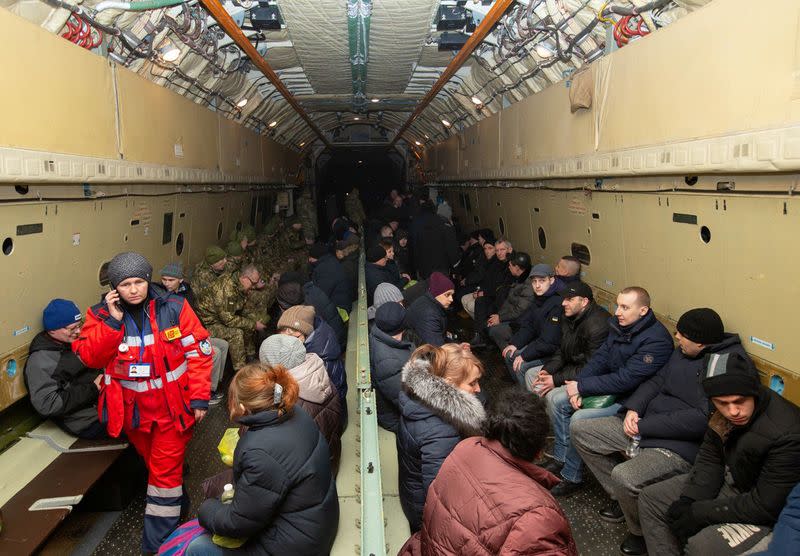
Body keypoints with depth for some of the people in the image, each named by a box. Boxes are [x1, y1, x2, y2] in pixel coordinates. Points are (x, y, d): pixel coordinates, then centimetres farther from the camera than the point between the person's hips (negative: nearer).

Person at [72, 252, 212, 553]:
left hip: (172, 406, -3)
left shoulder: (174, 308, -13)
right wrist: (112, 321, -24)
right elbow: (90, 358, -14)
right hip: (132, 410, 3)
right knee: (153, 463, 22)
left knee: (165, 471, 2)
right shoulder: (101, 314, -5)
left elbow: (198, 352, -11)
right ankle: (176, 499, 49)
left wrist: (199, 398, -13)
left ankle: (158, 542, 16)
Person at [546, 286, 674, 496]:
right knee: (555, 398, 2)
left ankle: (571, 477, -5)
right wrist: (578, 386, -11)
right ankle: (561, 457, 14)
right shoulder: (619, 324, 0)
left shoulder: (656, 341, -26)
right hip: (609, 386, 9)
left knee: (579, 419, -25)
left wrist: (582, 386, -22)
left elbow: (626, 380, -28)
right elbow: (600, 357, 3)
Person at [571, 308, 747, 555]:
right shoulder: (683, 352, 10)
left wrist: (645, 426, -19)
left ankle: (642, 533, 1)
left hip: (682, 447, -9)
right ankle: (621, 496, 15)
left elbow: (703, 419, -25)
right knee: (579, 430, 5)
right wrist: (633, 409, -3)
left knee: (624, 476, -33)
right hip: (646, 427, 9)